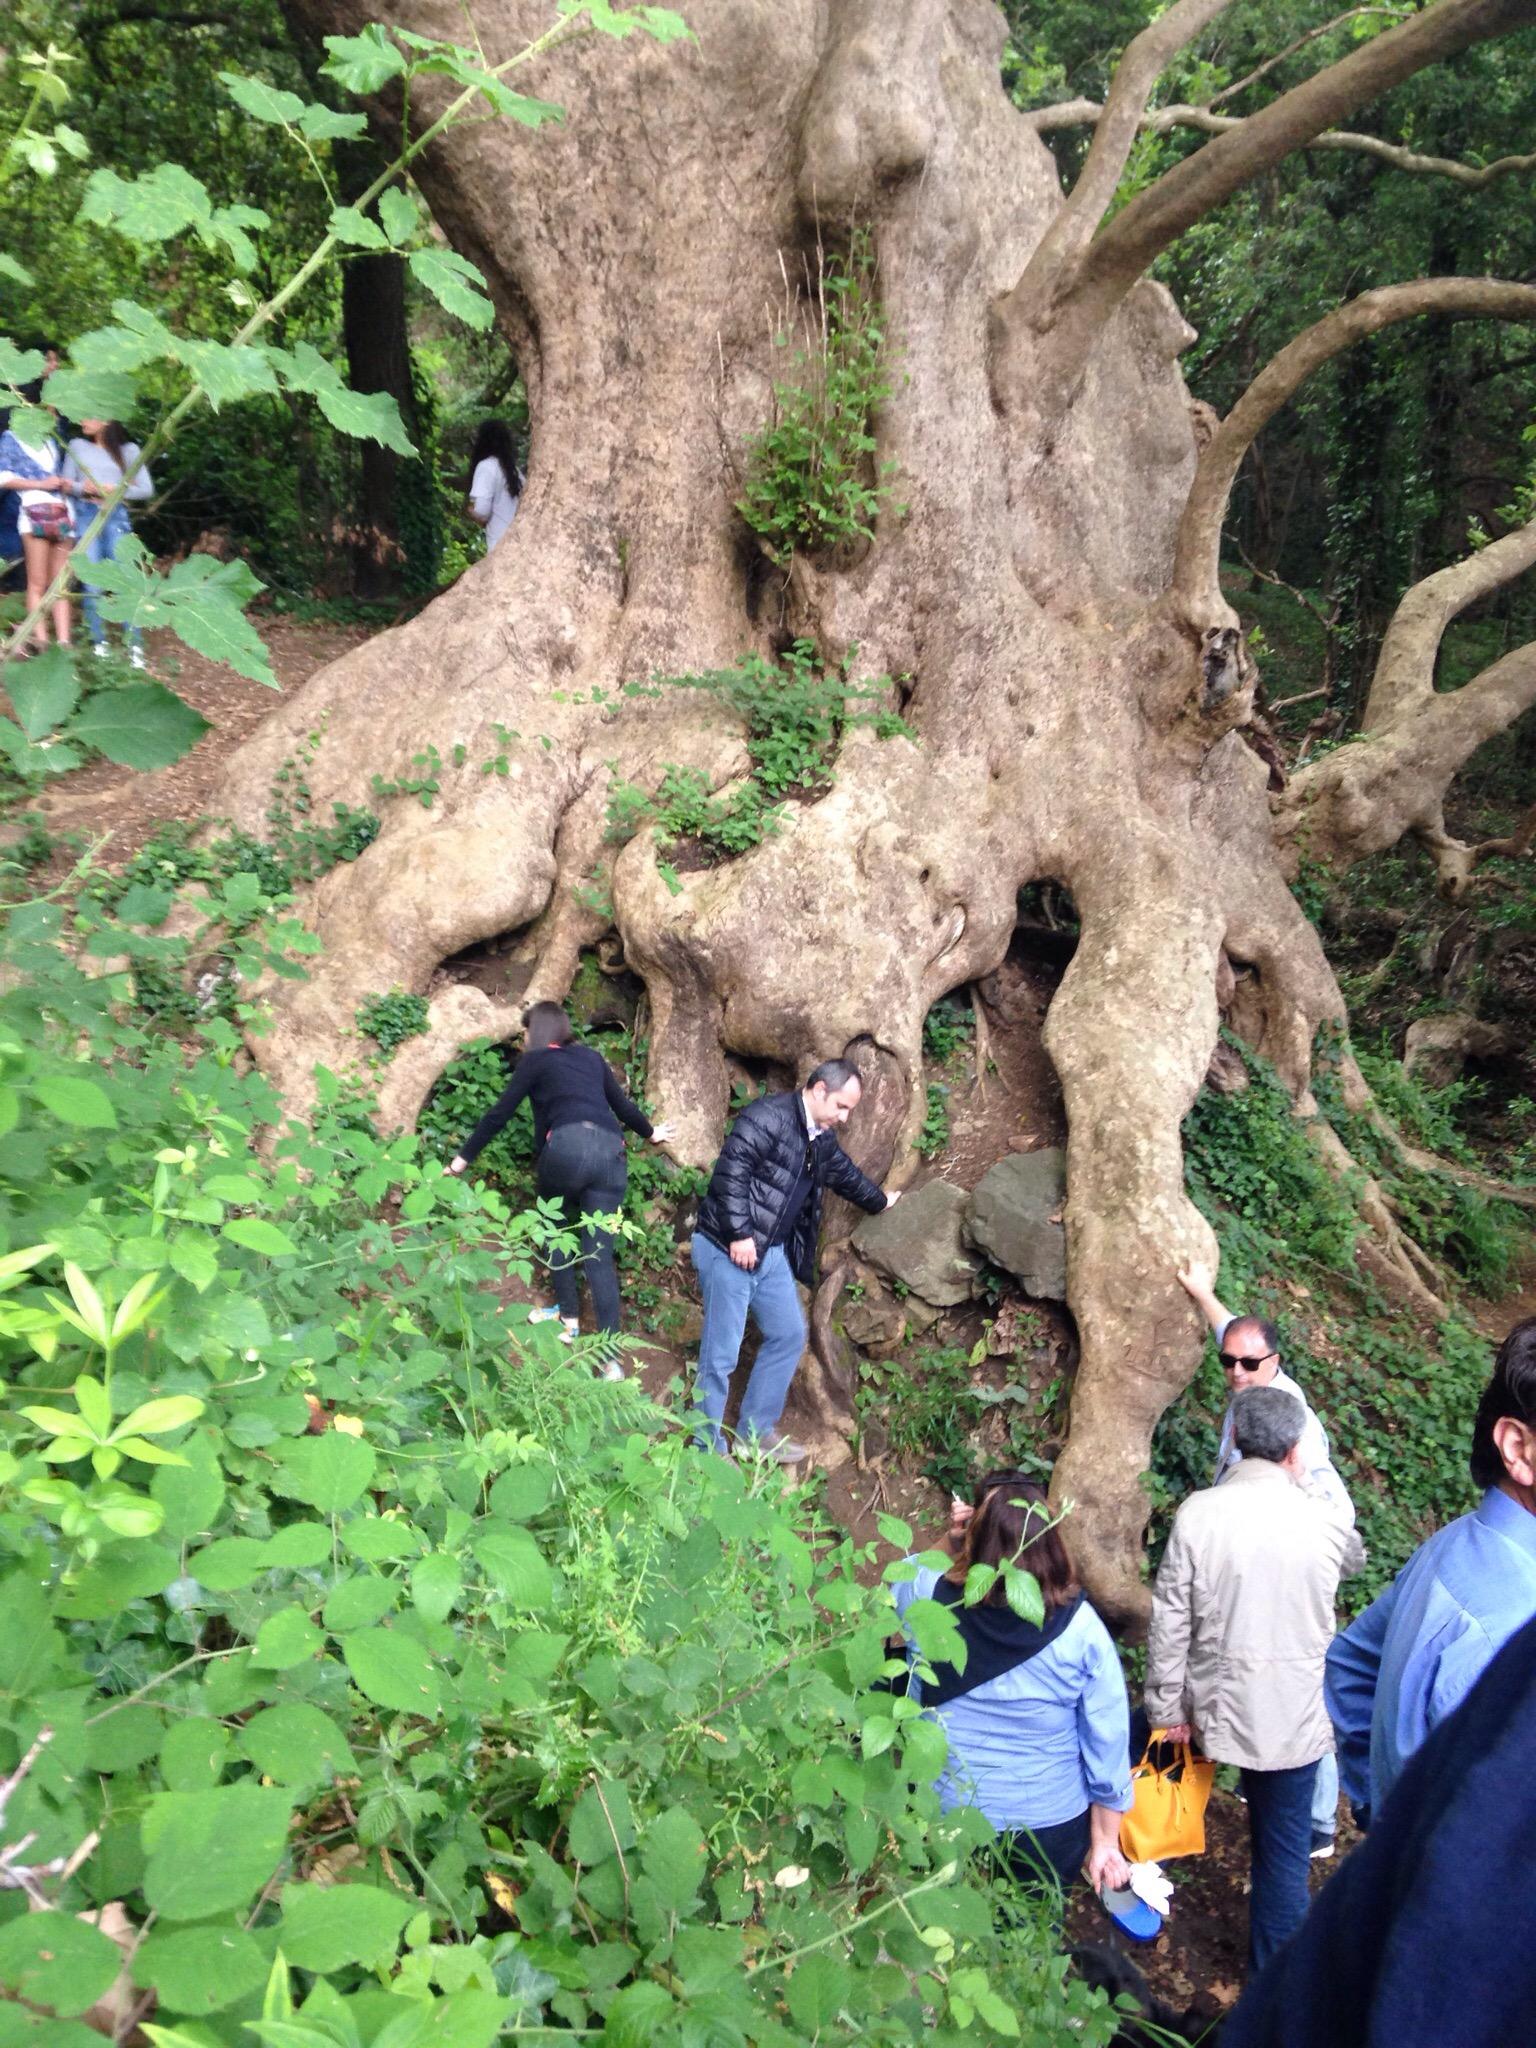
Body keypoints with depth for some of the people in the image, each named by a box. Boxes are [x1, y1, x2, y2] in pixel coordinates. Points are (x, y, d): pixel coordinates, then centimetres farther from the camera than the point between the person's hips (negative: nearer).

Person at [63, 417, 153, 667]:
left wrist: (116, 490, -11)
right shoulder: (77, 446, 11)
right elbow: (66, 484, 10)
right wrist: (82, 488, -11)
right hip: (85, 515, 2)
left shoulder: (128, 450, 6)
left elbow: (146, 489, 2)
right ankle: (98, 643, 4)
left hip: (115, 516, -1)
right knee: (91, 583, -2)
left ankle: (135, 645, -4)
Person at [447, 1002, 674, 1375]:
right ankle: (611, 1358, -4)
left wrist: (464, 1158, 21)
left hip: (570, 1146, -4)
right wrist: (650, 1132, 53)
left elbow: (499, 1115, 13)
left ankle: (569, 1318, 29)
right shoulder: (592, 1057, 26)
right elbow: (622, 1104, 36)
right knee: (599, 1255, 3)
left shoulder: (535, 1060, 13)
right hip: (611, 1153, 4)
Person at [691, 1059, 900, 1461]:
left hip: (772, 1253, 10)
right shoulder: (768, 1117, -17)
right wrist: (739, 1235, -24)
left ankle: (756, 1431, 27)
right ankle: (708, 1451, 9)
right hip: (728, 1249, -9)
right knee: (721, 1353, -3)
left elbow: (846, 1175, 32)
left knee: (789, 1335, 14)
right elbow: (730, 1171, -24)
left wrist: (879, 1202, 47)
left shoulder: (821, 1140, 13)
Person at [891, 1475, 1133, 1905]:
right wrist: (1105, 1843, 1)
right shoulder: (1079, 1628, -22)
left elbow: (899, 1581, 6)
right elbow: (1107, 1742, -11)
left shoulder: (928, 1598, -21)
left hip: (947, 1820, 1)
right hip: (1051, 1825, 0)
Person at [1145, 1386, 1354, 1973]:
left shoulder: (1198, 1513, -16)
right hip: (1297, 1713, 0)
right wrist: (1303, 1479, 15)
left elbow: (1169, 1621, -10)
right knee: (1284, 1848, 12)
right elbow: (1351, 1556, 12)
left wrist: (1168, 1707, 2)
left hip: (1223, 1704, 1)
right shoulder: (1323, 1517, -15)